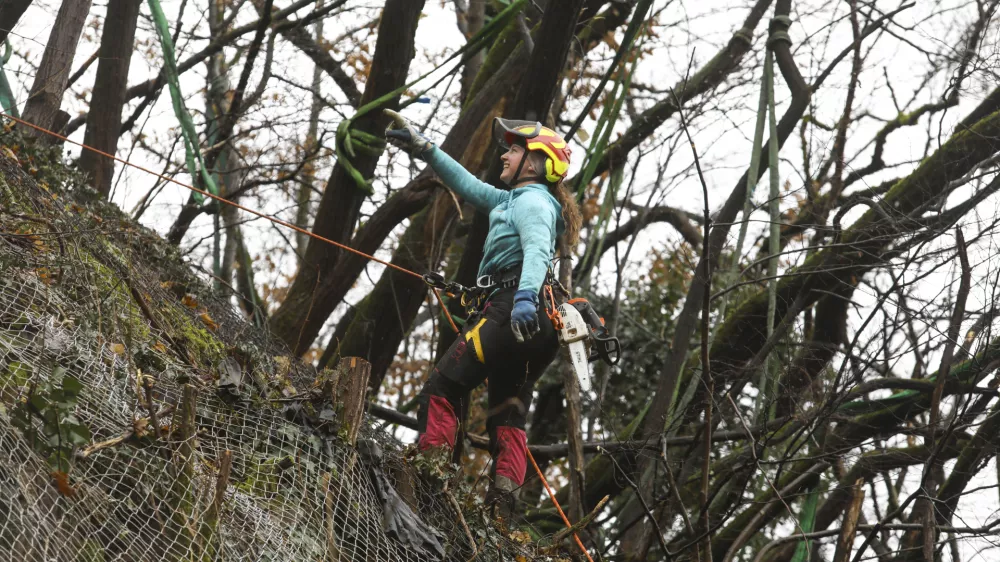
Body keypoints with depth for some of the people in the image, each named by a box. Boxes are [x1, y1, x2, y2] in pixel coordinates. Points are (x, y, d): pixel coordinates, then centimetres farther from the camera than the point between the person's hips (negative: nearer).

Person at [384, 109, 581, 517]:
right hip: (531, 328, 10)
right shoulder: (512, 201, 27)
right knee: (508, 415, 5)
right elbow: (467, 185, 35)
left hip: (509, 311, -10)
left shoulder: (532, 200, -3)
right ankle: (503, 502, -4)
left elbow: (537, 250, -23)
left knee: (442, 388, -11)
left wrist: (526, 293, -41)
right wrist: (422, 148, 34)